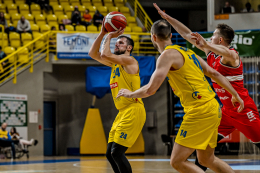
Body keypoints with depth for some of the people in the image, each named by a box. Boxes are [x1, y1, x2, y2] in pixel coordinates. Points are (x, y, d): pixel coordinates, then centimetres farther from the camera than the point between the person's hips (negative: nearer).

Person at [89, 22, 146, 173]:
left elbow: (105, 55, -20)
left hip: (133, 111, -9)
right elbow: (93, 53, 15)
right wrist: (103, 33, 7)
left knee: (117, 152, -17)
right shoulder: (114, 63, 18)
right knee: (110, 154, 8)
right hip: (123, 112, 9)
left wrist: (109, 37, -5)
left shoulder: (130, 61, -8)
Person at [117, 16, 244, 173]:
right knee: (207, 160, 23)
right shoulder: (186, 52, 18)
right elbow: (215, 74, 21)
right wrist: (236, 95, 29)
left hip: (200, 112, -9)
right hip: (213, 109, 9)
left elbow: (151, 89, -16)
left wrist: (130, 94, 3)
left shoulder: (168, 54, -9)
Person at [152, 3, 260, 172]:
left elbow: (227, 53, -44)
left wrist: (206, 45, -59)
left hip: (243, 110, -8)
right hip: (227, 111, 8)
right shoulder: (211, 52, 7)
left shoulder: (232, 55, -17)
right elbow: (188, 34, 11)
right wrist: (168, 18, 11)